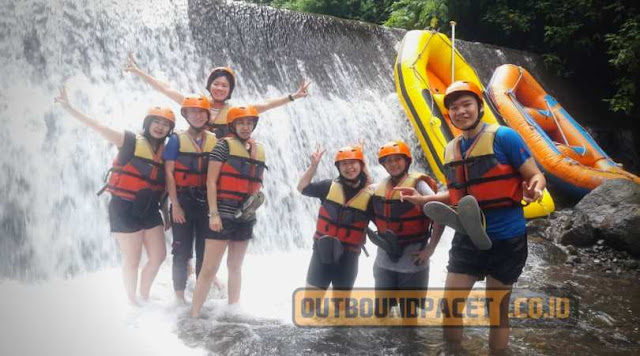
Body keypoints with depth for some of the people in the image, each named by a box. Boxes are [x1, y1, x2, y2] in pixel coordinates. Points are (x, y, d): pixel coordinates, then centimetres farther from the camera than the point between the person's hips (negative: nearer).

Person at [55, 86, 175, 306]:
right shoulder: (130, 141, -8)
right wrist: (68, 108, -22)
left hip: (149, 210, 6)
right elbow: (98, 127, -14)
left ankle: (144, 297, 30)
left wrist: (167, 212, 11)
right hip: (125, 209, -6)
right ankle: (132, 302, 24)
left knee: (159, 256, 9)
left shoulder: (165, 152, 7)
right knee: (132, 261, 4)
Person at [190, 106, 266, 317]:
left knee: (235, 267, 15)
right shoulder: (224, 145, -5)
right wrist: (213, 214, -16)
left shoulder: (259, 150, 11)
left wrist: (257, 198, 5)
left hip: (245, 218, 6)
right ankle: (194, 314, 2)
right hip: (222, 216, -6)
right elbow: (211, 181, -10)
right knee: (210, 268, -6)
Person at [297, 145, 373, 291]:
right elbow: (302, 188, 7)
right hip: (321, 252, 1)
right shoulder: (329, 187, -2)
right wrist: (314, 165, -2)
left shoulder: (369, 196, -6)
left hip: (348, 257, 0)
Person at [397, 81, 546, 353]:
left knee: (497, 311, 9)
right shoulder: (450, 150, 8)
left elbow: (536, 176, -9)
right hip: (467, 239, 5)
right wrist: (422, 199, 11)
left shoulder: (503, 137, -10)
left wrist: (534, 189, -32)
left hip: (506, 238, -5)